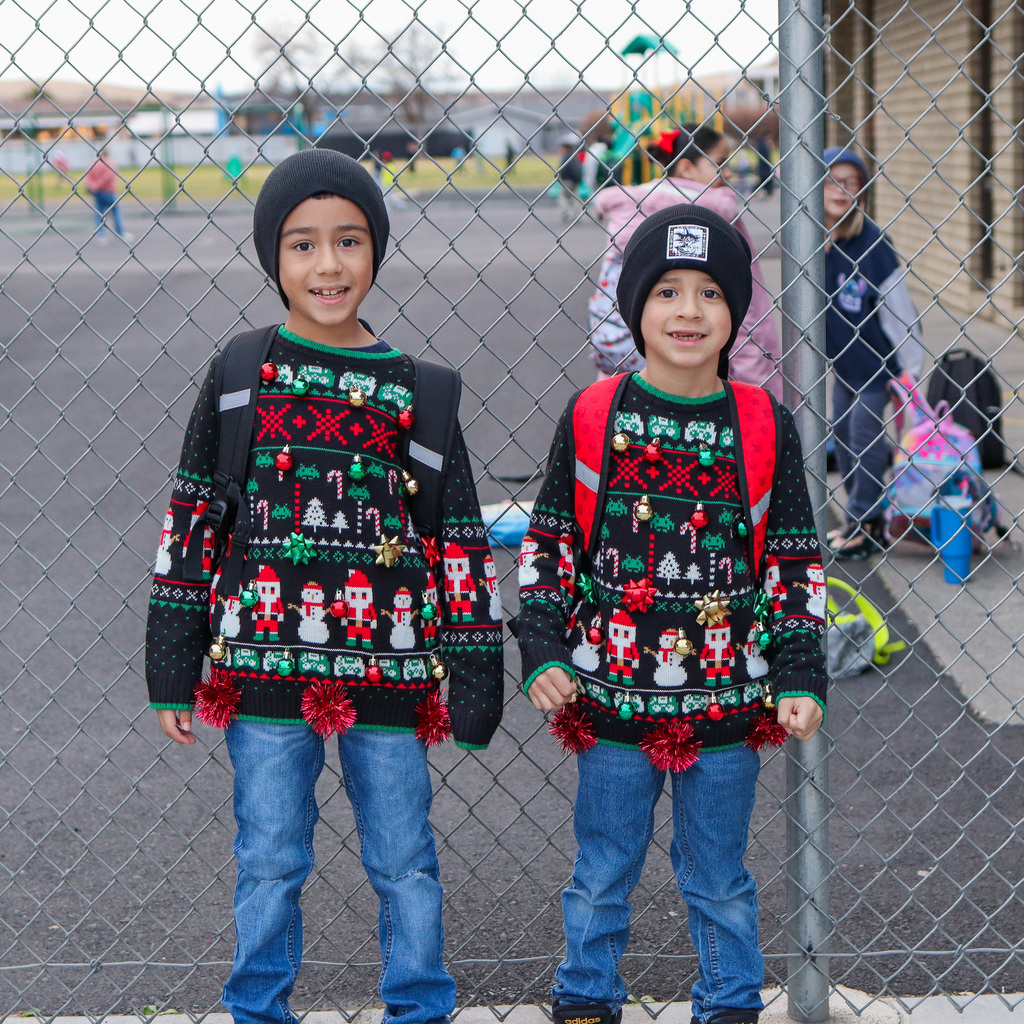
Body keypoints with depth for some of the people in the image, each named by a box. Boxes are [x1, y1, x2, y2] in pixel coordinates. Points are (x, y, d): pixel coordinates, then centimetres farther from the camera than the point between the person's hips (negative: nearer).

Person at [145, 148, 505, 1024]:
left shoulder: (413, 390, 2)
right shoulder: (241, 375, 1)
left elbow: (458, 540, 4)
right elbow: (190, 518, 4)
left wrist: (473, 682, 1)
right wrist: (173, 670, 1)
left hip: (386, 666, 0)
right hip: (265, 661, 0)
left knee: (406, 862, 10)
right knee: (269, 863, 9)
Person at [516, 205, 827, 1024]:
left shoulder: (765, 425, -2)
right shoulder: (592, 418, -3)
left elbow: (796, 563, 3)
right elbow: (548, 546, 3)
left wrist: (799, 676, -2)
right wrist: (543, 651, -4)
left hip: (728, 703, 0)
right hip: (613, 700, 0)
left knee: (720, 881, 14)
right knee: (602, 877, 13)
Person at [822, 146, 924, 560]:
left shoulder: (872, 243, -19)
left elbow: (899, 312, -15)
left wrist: (912, 370, -13)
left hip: (877, 362, -7)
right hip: (842, 362, 7)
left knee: (865, 441, -2)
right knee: (842, 439, 14)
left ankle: (865, 525, 11)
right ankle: (859, 520, 28)